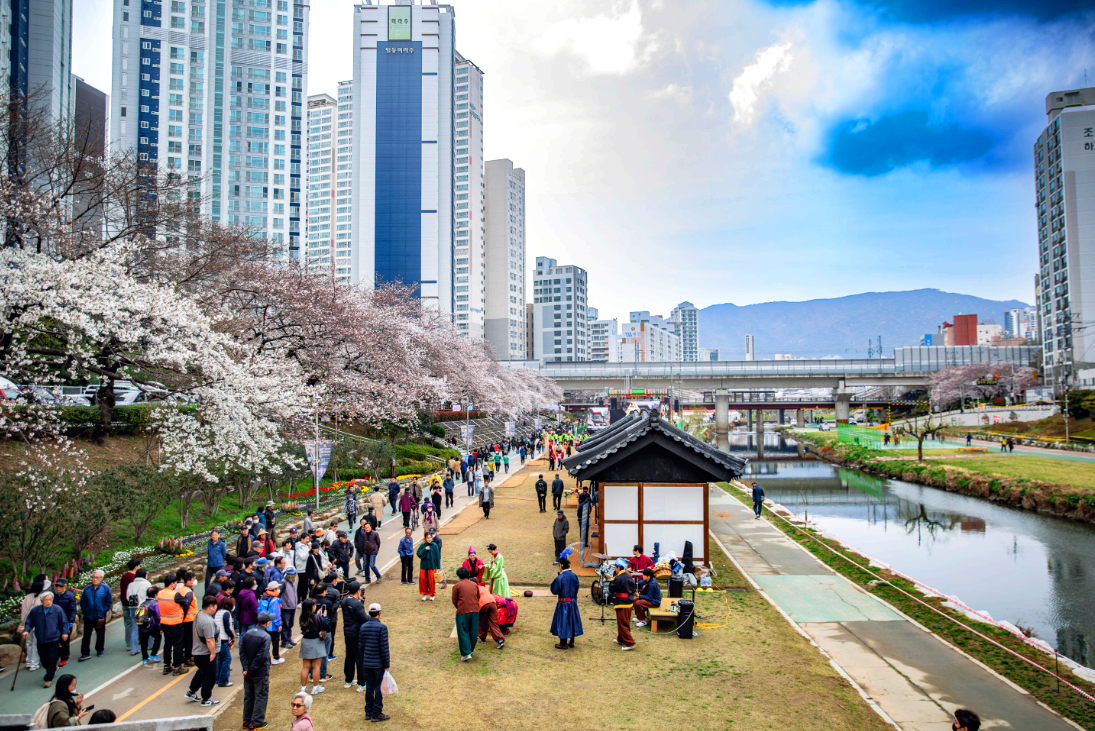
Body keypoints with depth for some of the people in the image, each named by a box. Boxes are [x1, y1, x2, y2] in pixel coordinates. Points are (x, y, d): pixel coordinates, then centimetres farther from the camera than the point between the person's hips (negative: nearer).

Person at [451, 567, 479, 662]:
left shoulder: (456, 586, 2)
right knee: (473, 632, 15)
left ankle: (466, 654, -5)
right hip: (475, 611, 4)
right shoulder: (475, 585, 15)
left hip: (462, 611, -4)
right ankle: (471, 649, 29)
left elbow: (454, 600, 5)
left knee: (463, 632, 2)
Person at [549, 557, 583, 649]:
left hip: (563, 603, -6)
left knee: (563, 621, 5)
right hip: (573, 601, 6)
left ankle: (563, 643, 12)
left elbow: (555, 591, -15)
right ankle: (571, 641, 26)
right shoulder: (574, 575, -2)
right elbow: (577, 587, 8)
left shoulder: (560, 578, -20)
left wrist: (553, 583, -1)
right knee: (572, 620, 16)